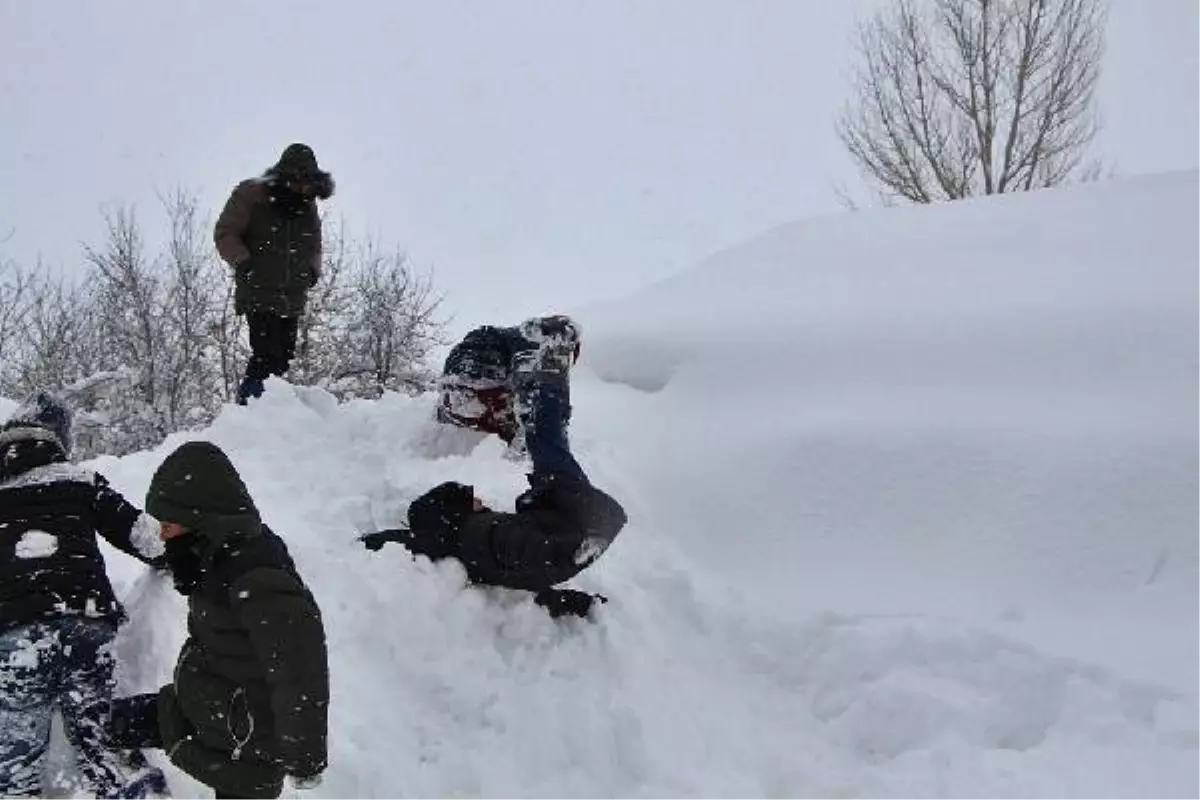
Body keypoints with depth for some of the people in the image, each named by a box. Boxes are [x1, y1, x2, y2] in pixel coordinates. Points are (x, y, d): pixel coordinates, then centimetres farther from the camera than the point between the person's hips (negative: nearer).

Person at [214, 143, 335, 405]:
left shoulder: (307, 206, 12)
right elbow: (225, 233, -3)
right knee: (267, 355, -16)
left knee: (283, 359, 5)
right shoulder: (251, 195, -6)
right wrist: (244, 263, -15)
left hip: (293, 299, 6)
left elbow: (314, 246, 26)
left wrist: (313, 270, 9)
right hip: (258, 295, -6)